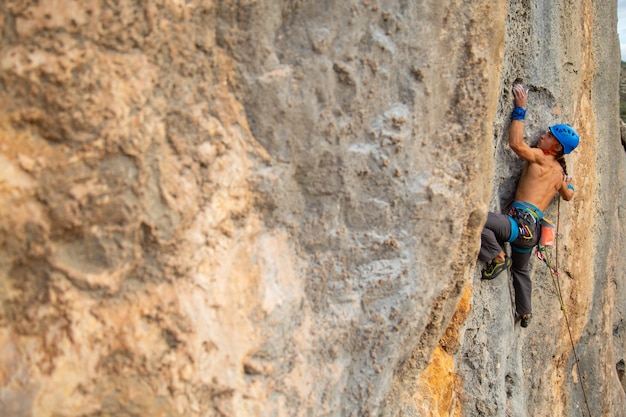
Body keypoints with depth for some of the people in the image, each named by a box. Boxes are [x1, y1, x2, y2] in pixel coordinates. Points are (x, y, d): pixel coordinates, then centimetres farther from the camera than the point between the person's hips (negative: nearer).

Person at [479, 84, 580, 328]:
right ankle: (525, 314, 43)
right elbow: (568, 196, 38)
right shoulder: (559, 173, 20)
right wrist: (569, 184, 59)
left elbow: (516, 143, -17)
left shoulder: (541, 158, -4)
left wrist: (520, 109, -7)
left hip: (521, 222, -10)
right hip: (532, 229, 10)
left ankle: (497, 258, -18)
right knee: (521, 270, 31)